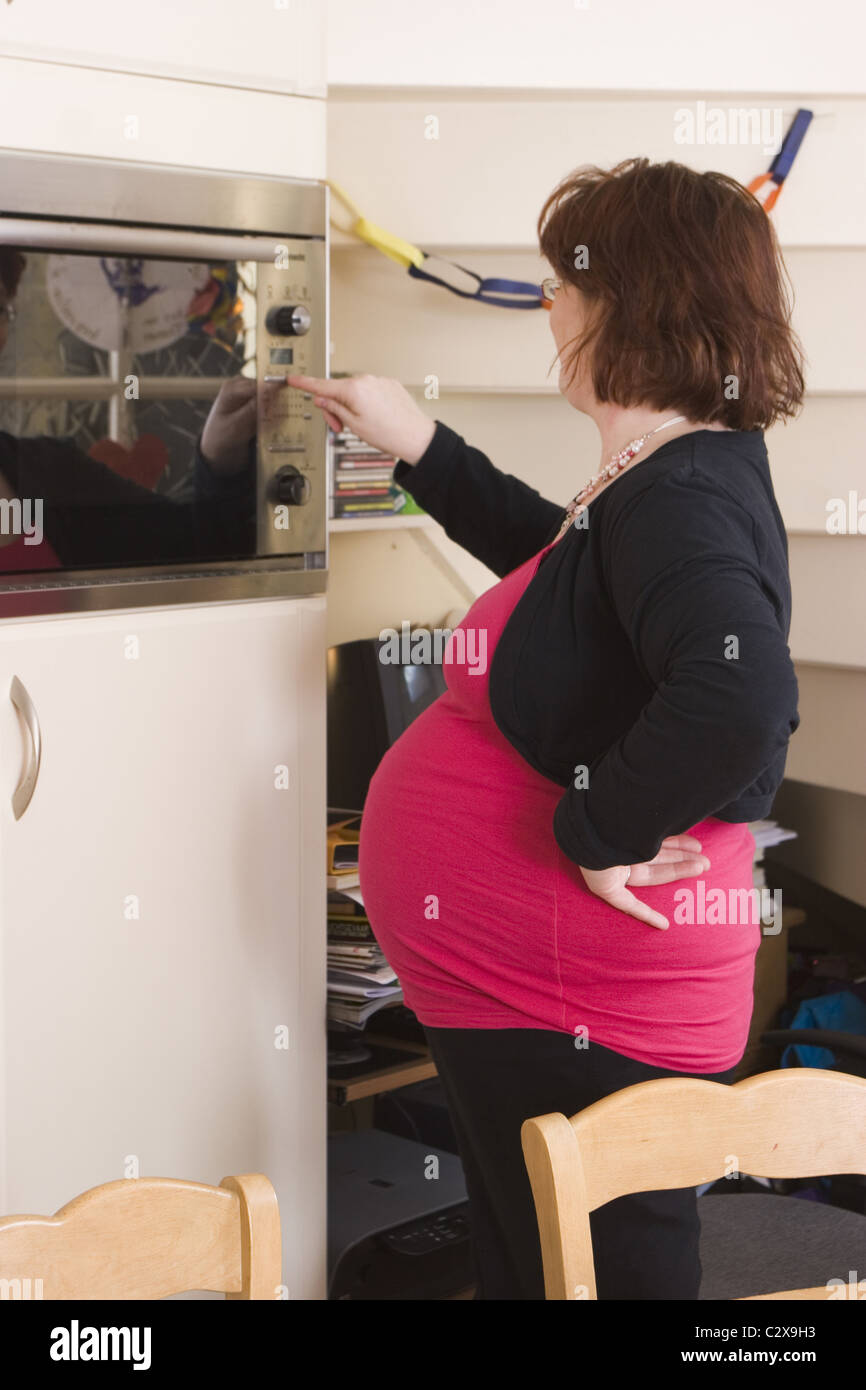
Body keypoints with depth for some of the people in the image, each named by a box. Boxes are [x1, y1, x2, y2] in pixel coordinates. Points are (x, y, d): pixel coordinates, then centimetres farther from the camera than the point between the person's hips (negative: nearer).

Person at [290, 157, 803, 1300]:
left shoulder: (682, 502, -25)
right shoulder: (676, 476, 7)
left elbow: (738, 691, -45)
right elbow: (556, 561, 28)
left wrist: (600, 831, -30)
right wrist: (422, 447, 23)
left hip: (577, 1027, -10)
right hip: (529, 992, 10)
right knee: (526, 1261, 25)